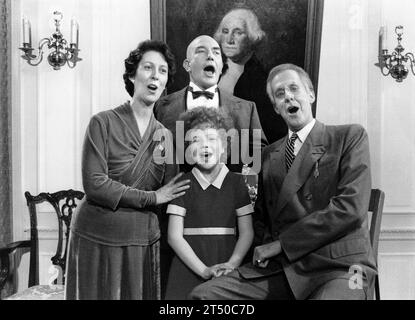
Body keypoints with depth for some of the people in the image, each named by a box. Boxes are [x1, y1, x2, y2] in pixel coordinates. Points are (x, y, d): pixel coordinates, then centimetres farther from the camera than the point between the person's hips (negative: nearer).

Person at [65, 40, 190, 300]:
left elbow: (170, 196, 5)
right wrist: (150, 197, -13)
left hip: (144, 240, 4)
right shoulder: (104, 123, -7)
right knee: (99, 294, 9)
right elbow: (94, 185, -15)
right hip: (98, 239, -3)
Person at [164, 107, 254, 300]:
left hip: (228, 274, 1)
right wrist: (204, 270, -13)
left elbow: (246, 233, 2)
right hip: (188, 270, -1)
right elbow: (174, 236, -5)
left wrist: (232, 264, -13)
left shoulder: (236, 182, 3)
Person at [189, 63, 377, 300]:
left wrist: (282, 243, -8)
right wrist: (265, 250, 1)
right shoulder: (270, 154, 19)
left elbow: (351, 207, -10)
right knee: (203, 294, -13)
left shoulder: (350, 136, 3)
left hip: (339, 264, -4)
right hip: (279, 267, 5)